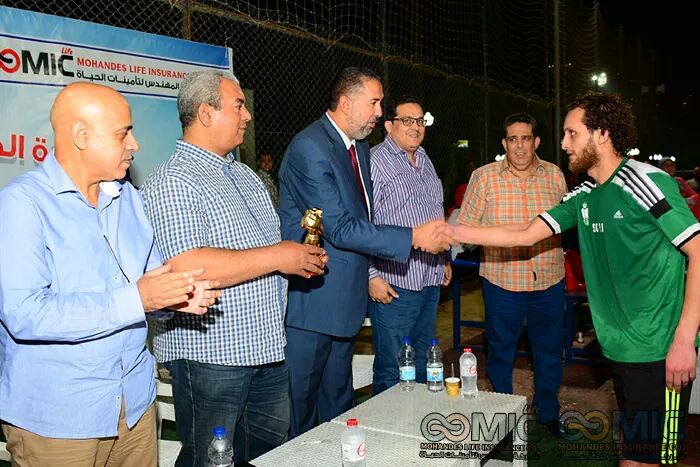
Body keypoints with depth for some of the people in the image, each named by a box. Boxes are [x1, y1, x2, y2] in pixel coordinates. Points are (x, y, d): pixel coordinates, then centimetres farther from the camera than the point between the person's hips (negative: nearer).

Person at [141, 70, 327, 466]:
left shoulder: (246, 175, 14)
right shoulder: (173, 182, -15)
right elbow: (185, 268, -29)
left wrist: (302, 256, 2)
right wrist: (277, 257, -22)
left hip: (268, 345, 9)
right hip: (210, 354, -8)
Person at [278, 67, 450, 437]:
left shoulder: (360, 147, 11)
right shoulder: (310, 148, -19)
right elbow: (340, 229, -24)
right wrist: (413, 237, -22)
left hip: (345, 296, 9)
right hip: (311, 299, -9)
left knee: (338, 401, 20)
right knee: (300, 404, 5)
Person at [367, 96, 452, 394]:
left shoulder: (425, 162, 16)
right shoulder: (375, 162, -11)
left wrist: (445, 259, 23)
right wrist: (372, 276, -19)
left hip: (431, 282, 8)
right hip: (394, 284, -8)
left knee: (422, 363, 18)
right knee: (391, 369, 0)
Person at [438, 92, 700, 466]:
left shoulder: (646, 182, -12)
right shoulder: (584, 196, 10)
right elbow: (526, 234, 10)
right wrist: (456, 232, 2)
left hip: (659, 351, -7)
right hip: (620, 348, 7)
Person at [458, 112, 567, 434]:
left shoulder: (554, 175, 4)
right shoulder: (484, 176, -4)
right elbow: (465, 227, -2)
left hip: (549, 279, 3)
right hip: (502, 279, -2)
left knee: (549, 350, 16)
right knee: (501, 351, 11)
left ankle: (549, 414, 36)